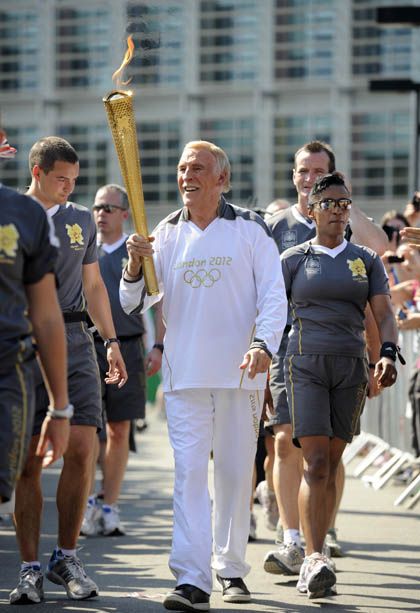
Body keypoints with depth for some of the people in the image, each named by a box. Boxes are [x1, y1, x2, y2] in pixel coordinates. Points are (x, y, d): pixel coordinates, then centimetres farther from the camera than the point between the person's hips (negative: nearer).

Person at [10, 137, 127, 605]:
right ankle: (30, 569, 5)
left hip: (74, 342, 3)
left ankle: (66, 558, 6)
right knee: (28, 460, -2)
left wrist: (111, 342, 16)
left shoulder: (81, 220, 15)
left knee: (81, 448, -7)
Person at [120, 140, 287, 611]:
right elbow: (133, 305, 7)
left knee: (235, 472, 7)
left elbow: (273, 294, 0)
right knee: (188, 471, -9)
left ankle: (231, 568, 22)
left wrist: (264, 344, -16)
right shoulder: (166, 234, 10)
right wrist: (134, 266, -13)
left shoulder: (250, 229, 4)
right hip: (185, 373, 1)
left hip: (240, 371, -1)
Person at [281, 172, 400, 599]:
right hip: (306, 366, -3)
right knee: (314, 464, -15)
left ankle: (313, 561, 12)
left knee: (331, 466, 5)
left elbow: (384, 314, 4)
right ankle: (314, 560, -20)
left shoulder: (367, 260, 11)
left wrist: (388, 353, -15)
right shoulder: (293, 260, 5)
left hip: (351, 370, 3)